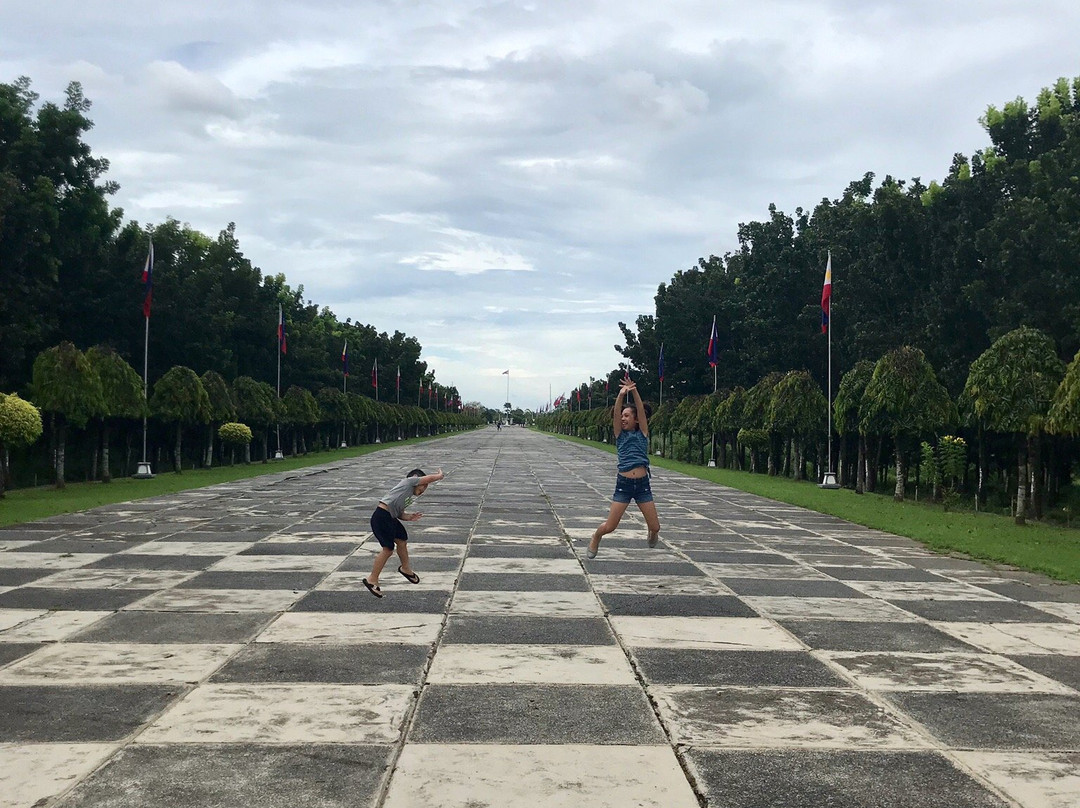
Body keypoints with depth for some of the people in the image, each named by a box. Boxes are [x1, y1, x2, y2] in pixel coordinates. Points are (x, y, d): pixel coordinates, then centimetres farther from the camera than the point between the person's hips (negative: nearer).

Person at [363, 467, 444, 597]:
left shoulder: (409, 496, 24)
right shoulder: (409, 481, -1)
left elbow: (399, 514, 22)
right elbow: (433, 478, -5)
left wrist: (409, 517, 5)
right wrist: (440, 474, 15)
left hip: (390, 518, 10)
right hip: (381, 517, -10)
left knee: (402, 541, 22)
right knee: (388, 548, -8)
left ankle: (405, 569, 47)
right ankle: (372, 580, 1)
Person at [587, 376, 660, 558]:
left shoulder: (642, 433, 6)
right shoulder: (620, 434, 6)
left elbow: (641, 411, -6)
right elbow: (616, 414, -9)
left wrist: (634, 391, -19)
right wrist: (621, 395, -24)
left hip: (643, 484, 0)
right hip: (623, 483, 0)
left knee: (655, 527, 3)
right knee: (610, 526, -5)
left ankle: (652, 534, 40)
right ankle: (595, 538, 28)